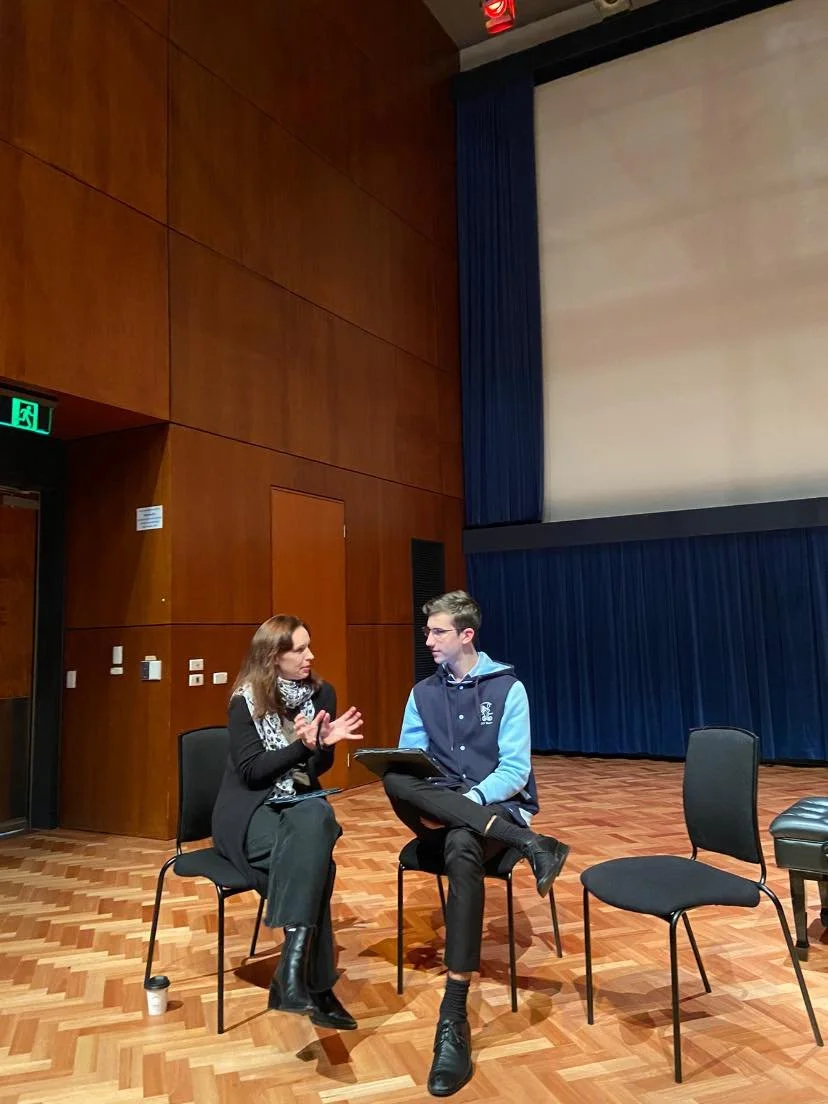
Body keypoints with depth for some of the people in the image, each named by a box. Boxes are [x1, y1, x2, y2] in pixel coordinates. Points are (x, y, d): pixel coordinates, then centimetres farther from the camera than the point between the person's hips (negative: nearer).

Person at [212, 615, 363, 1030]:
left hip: (301, 804, 3)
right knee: (313, 862, -32)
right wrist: (302, 745, -25)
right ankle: (314, 987, -26)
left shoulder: (321, 693, 3)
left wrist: (325, 743, -17)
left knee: (318, 820, -34)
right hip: (251, 810, -3)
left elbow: (318, 768, 5)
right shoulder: (246, 700, -9)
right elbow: (251, 771, -13)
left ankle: (295, 973, -34)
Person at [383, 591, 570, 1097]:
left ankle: (454, 1018, -36)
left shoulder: (508, 687, -2)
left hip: (496, 806, -3)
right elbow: (406, 763, 4)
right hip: (438, 813, 3)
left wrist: (465, 802, -23)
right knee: (394, 780, -31)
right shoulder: (422, 693, 9)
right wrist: (430, 804, -17)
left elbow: (514, 771, -8)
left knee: (462, 847, -39)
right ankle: (531, 845, -32)